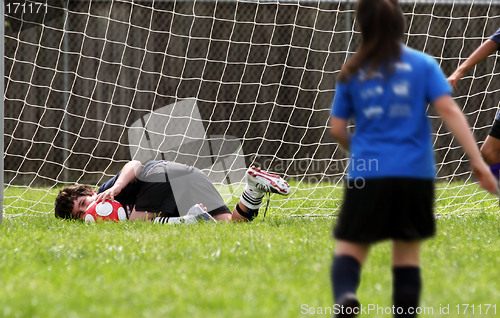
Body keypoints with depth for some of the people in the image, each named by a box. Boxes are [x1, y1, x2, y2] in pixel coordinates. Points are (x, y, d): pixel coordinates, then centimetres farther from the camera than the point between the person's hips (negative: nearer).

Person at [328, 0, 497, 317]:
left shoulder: (352, 73, 5)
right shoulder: (423, 64, 3)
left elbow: (337, 129, 9)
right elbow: (449, 110, -7)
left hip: (367, 174, 0)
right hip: (415, 174, 1)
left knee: (350, 247, 4)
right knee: (408, 252, 12)